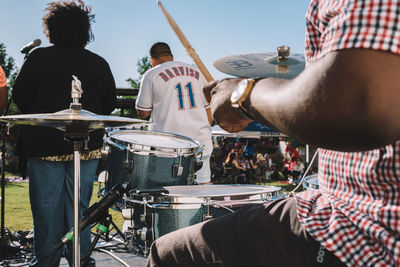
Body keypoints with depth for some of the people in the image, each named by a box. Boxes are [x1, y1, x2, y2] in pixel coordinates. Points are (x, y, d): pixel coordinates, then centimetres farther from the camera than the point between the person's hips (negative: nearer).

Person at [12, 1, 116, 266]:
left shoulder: (38, 58, -7)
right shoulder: (100, 64, 1)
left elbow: (20, 98, -6)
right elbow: (109, 105, 6)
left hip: (45, 145, -2)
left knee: (47, 210, 8)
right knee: (79, 209, 13)